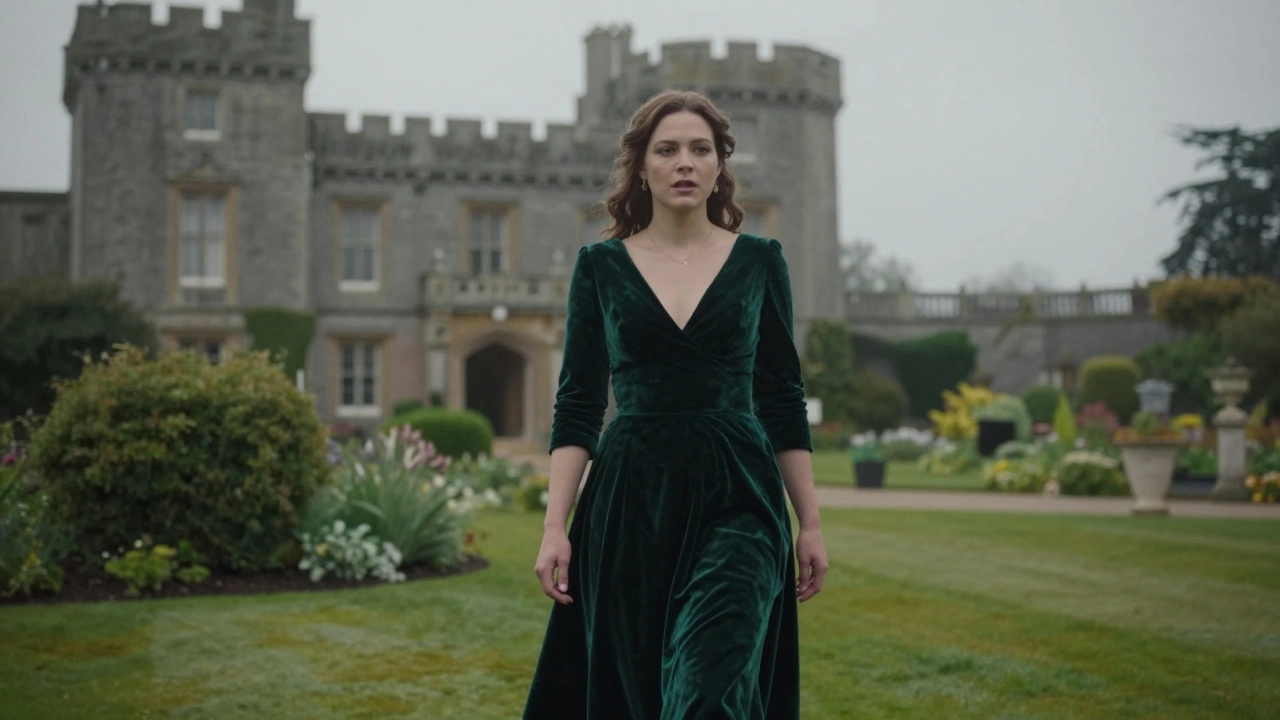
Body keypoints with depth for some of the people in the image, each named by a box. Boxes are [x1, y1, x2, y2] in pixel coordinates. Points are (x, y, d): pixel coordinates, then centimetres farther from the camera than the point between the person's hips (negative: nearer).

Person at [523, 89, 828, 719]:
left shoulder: (760, 261, 6)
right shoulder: (600, 266, 5)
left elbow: (783, 400, 8)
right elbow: (577, 406, 3)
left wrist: (810, 523, 5)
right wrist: (555, 527, -5)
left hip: (737, 500, -1)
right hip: (630, 501, 1)